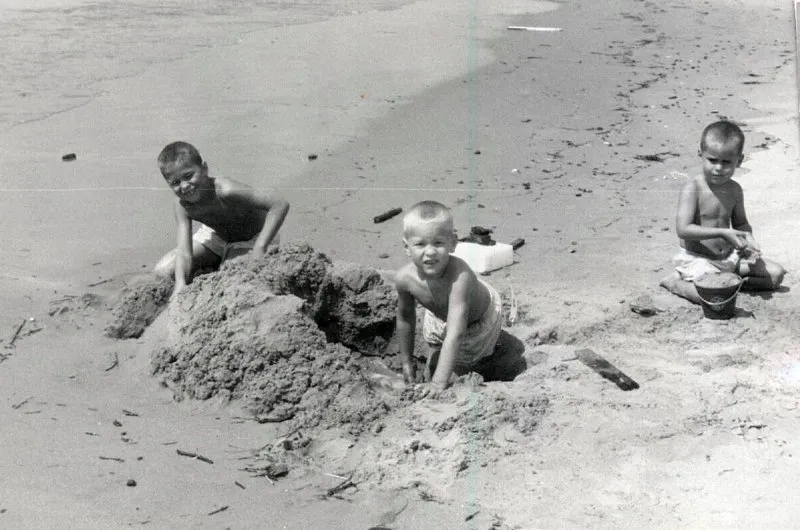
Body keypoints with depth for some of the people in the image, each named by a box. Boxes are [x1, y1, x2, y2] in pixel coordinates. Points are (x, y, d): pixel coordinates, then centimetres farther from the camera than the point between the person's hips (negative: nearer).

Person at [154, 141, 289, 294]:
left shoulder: (224, 190, -40)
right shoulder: (182, 206, -23)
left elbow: (280, 205, -42)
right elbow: (184, 253, -26)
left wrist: (260, 247, -45)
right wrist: (180, 285, -45)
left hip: (252, 238, -4)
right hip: (215, 235, 4)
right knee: (164, 271, -6)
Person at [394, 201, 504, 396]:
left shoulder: (460, 276, -50)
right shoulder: (404, 278, -33)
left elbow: (455, 334, -52)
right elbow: (405, 317, -11)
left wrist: (440, 381, -55)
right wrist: (406, 361, 0)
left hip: (481, 317, -4)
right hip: (439, 317, 4)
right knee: (430, 376, 15)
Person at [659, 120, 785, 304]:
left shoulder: (734, 190, 3)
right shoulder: (692, 189, -17)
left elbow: (741, 223, 18)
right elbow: (683, 229, -25)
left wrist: (748, 240, -6)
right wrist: (722, 233, -29)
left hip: (729, 256, 7)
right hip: (697, 259, -7)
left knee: (776, 274, 2)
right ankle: (674, 282, -5)